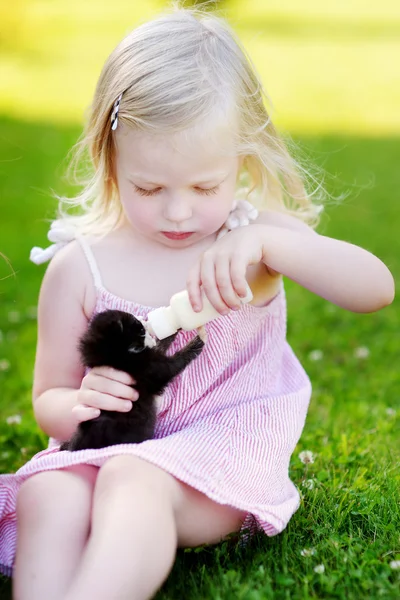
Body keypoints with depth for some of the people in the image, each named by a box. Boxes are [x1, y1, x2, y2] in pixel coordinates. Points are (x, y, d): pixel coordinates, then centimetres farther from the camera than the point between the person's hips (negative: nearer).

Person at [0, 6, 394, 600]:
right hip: (112, 444, 2)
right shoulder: (79, 268, 2)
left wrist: (266, 241, -27)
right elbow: (48, 398, 10)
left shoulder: (253, 236, 2)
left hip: (225, 448, -2)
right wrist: (78, 405, -16)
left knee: (132, 478, -34)